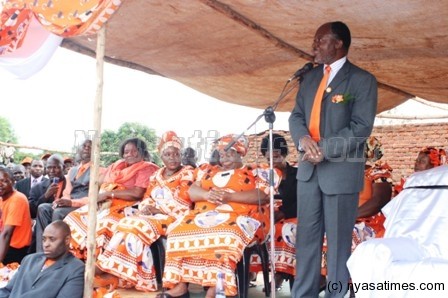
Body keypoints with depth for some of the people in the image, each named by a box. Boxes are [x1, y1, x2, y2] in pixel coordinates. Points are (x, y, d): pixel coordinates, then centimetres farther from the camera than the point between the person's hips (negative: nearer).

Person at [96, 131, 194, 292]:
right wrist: (147, 208, -10)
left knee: (138, 227, -28)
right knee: (125, 224, -20)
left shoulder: (187, 173, -2)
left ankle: (128, 276, -23)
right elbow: (146, 199, 14)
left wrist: (157, 209, -13)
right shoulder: (156, 175, 18)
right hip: (152, 215, 6)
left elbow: (182, 203, -12)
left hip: (172, 217, -6)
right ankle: (119, 274, -23)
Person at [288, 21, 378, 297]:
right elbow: (296, 115, 11)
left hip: (341, 170, -6)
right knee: (306, 237, 10)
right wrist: (303, 138, -11)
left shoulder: (362, 80, -5)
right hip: (309, 168, 6)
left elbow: (361, 127, -13)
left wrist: (325, 149, -19)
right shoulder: (310, 77, 14)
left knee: (338, 241, 5)